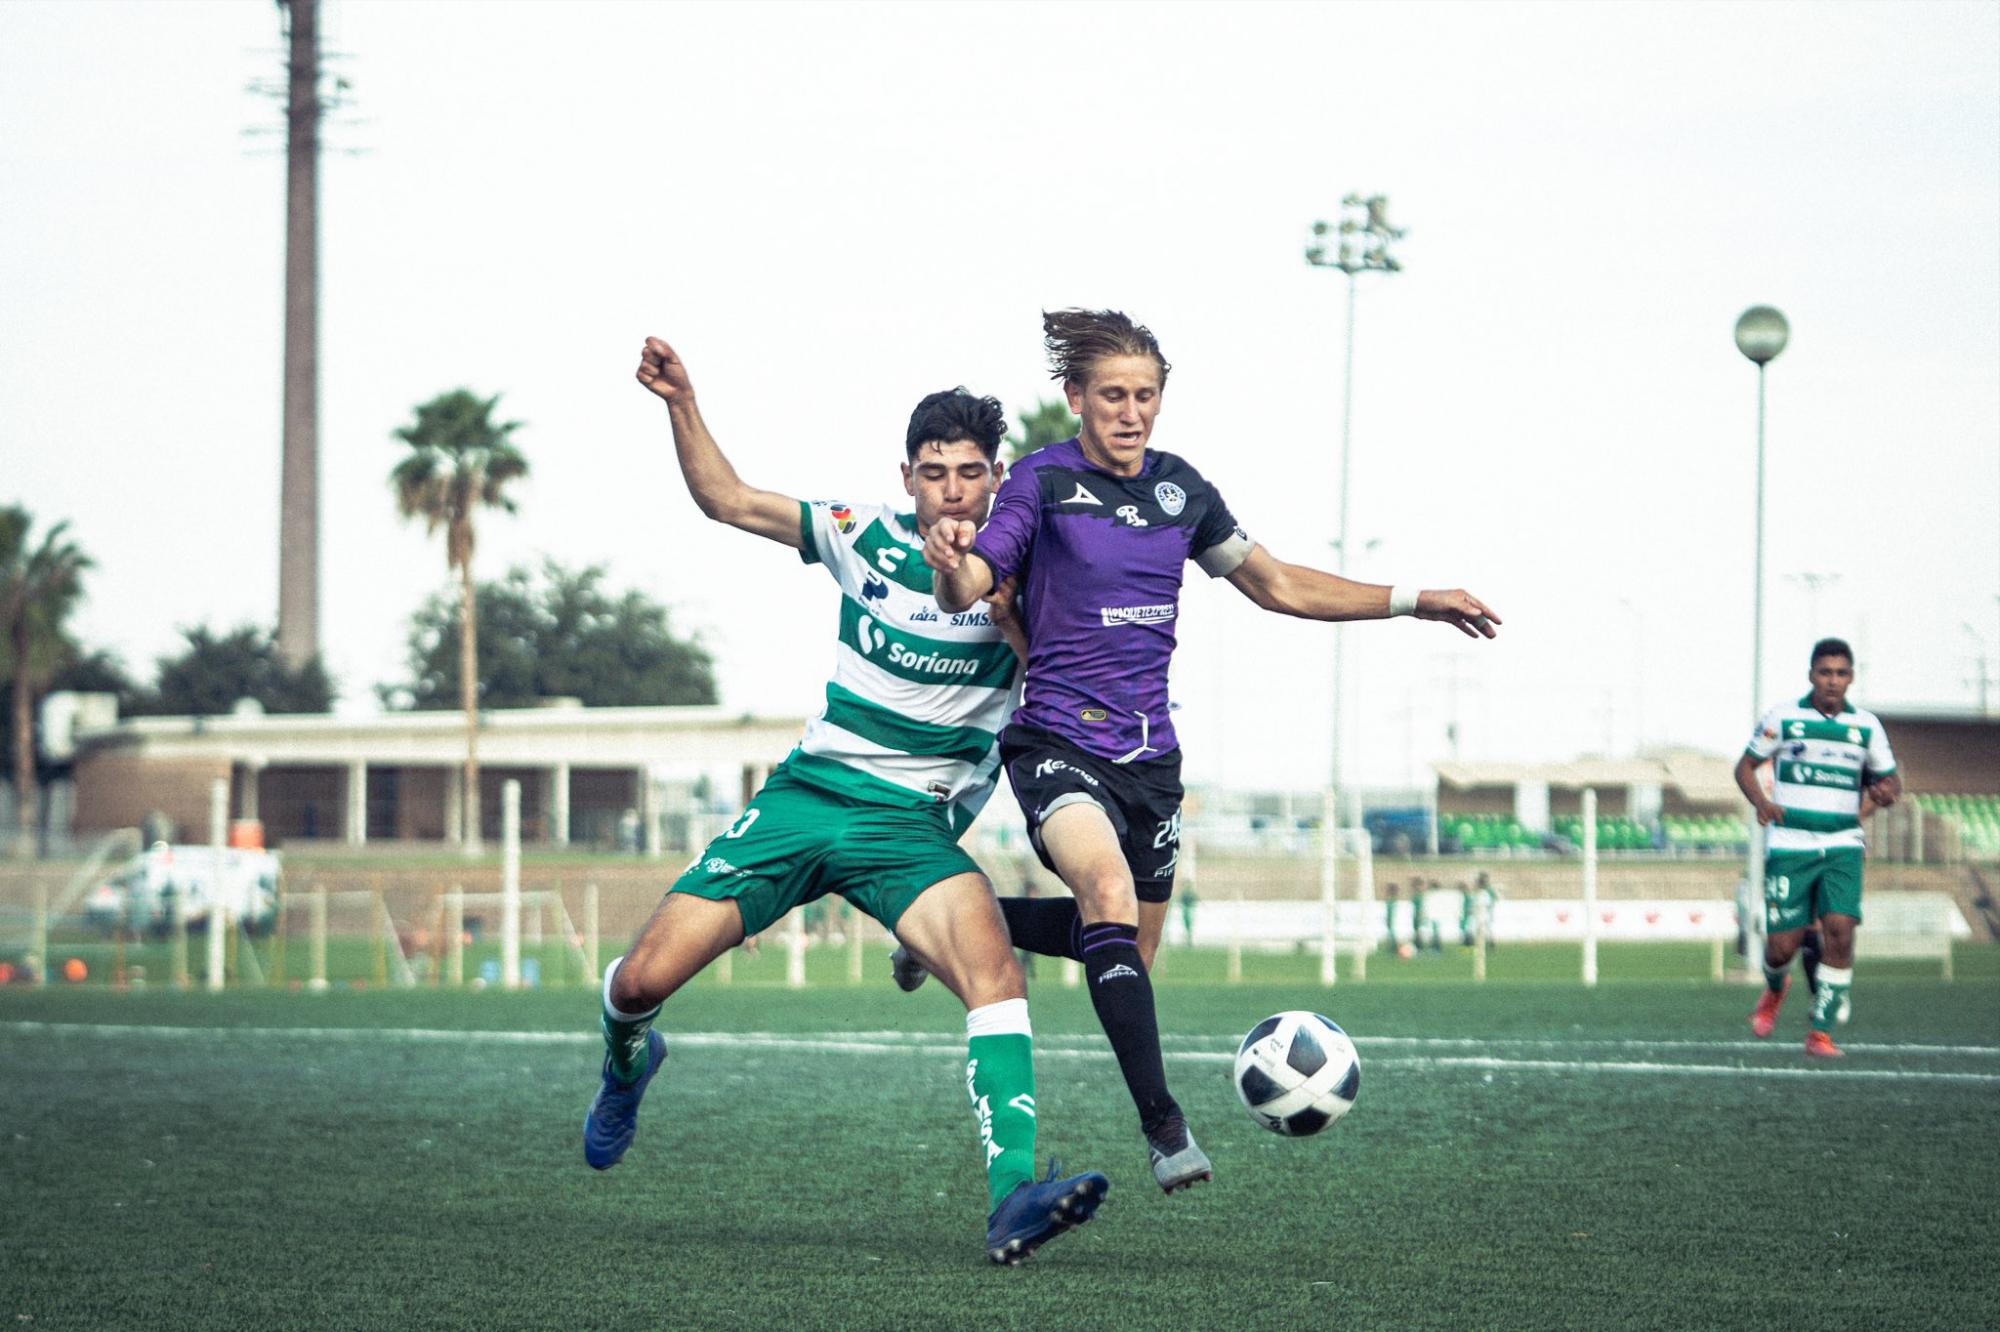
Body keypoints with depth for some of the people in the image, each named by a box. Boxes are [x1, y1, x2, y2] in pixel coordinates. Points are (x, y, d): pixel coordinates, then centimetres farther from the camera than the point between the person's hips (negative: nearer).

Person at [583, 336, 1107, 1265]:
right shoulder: (870, 537, 4)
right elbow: (727, 500, 8)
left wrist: (993, 596, -32)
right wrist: (681, 403, -3)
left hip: (912, 829, -2)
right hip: (806, 795, 2)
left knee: (989, 958, -32)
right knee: (644, 979, -4)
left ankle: (1013, 1196, -43)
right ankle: (626, 1059, 36)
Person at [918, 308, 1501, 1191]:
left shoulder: (1181, 489, 8)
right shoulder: (1043, 481, -7)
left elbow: (1275, 585, 18)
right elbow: (967, 591, -15)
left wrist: (1415, 603, 14)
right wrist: (949, 564, -40)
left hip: (1148, 753, 6)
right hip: (1058, 743, -6)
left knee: (1129, 948, 13)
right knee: (1110, 894, -31)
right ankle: (1162, 1123, -32)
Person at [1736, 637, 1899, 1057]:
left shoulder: (1866, 726, 8)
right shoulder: (1783, 719, 1)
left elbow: (1889, 777, 19)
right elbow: (1745, 766, 10)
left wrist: (1887, 791, -7)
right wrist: (1761, 802, -10)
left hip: (1842, 846, 2)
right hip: (1789, 846, -1)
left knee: (1839, 930, -17)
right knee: (1782, 946, -5)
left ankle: (1821, 1033, -7)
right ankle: (1775, 989, 33)